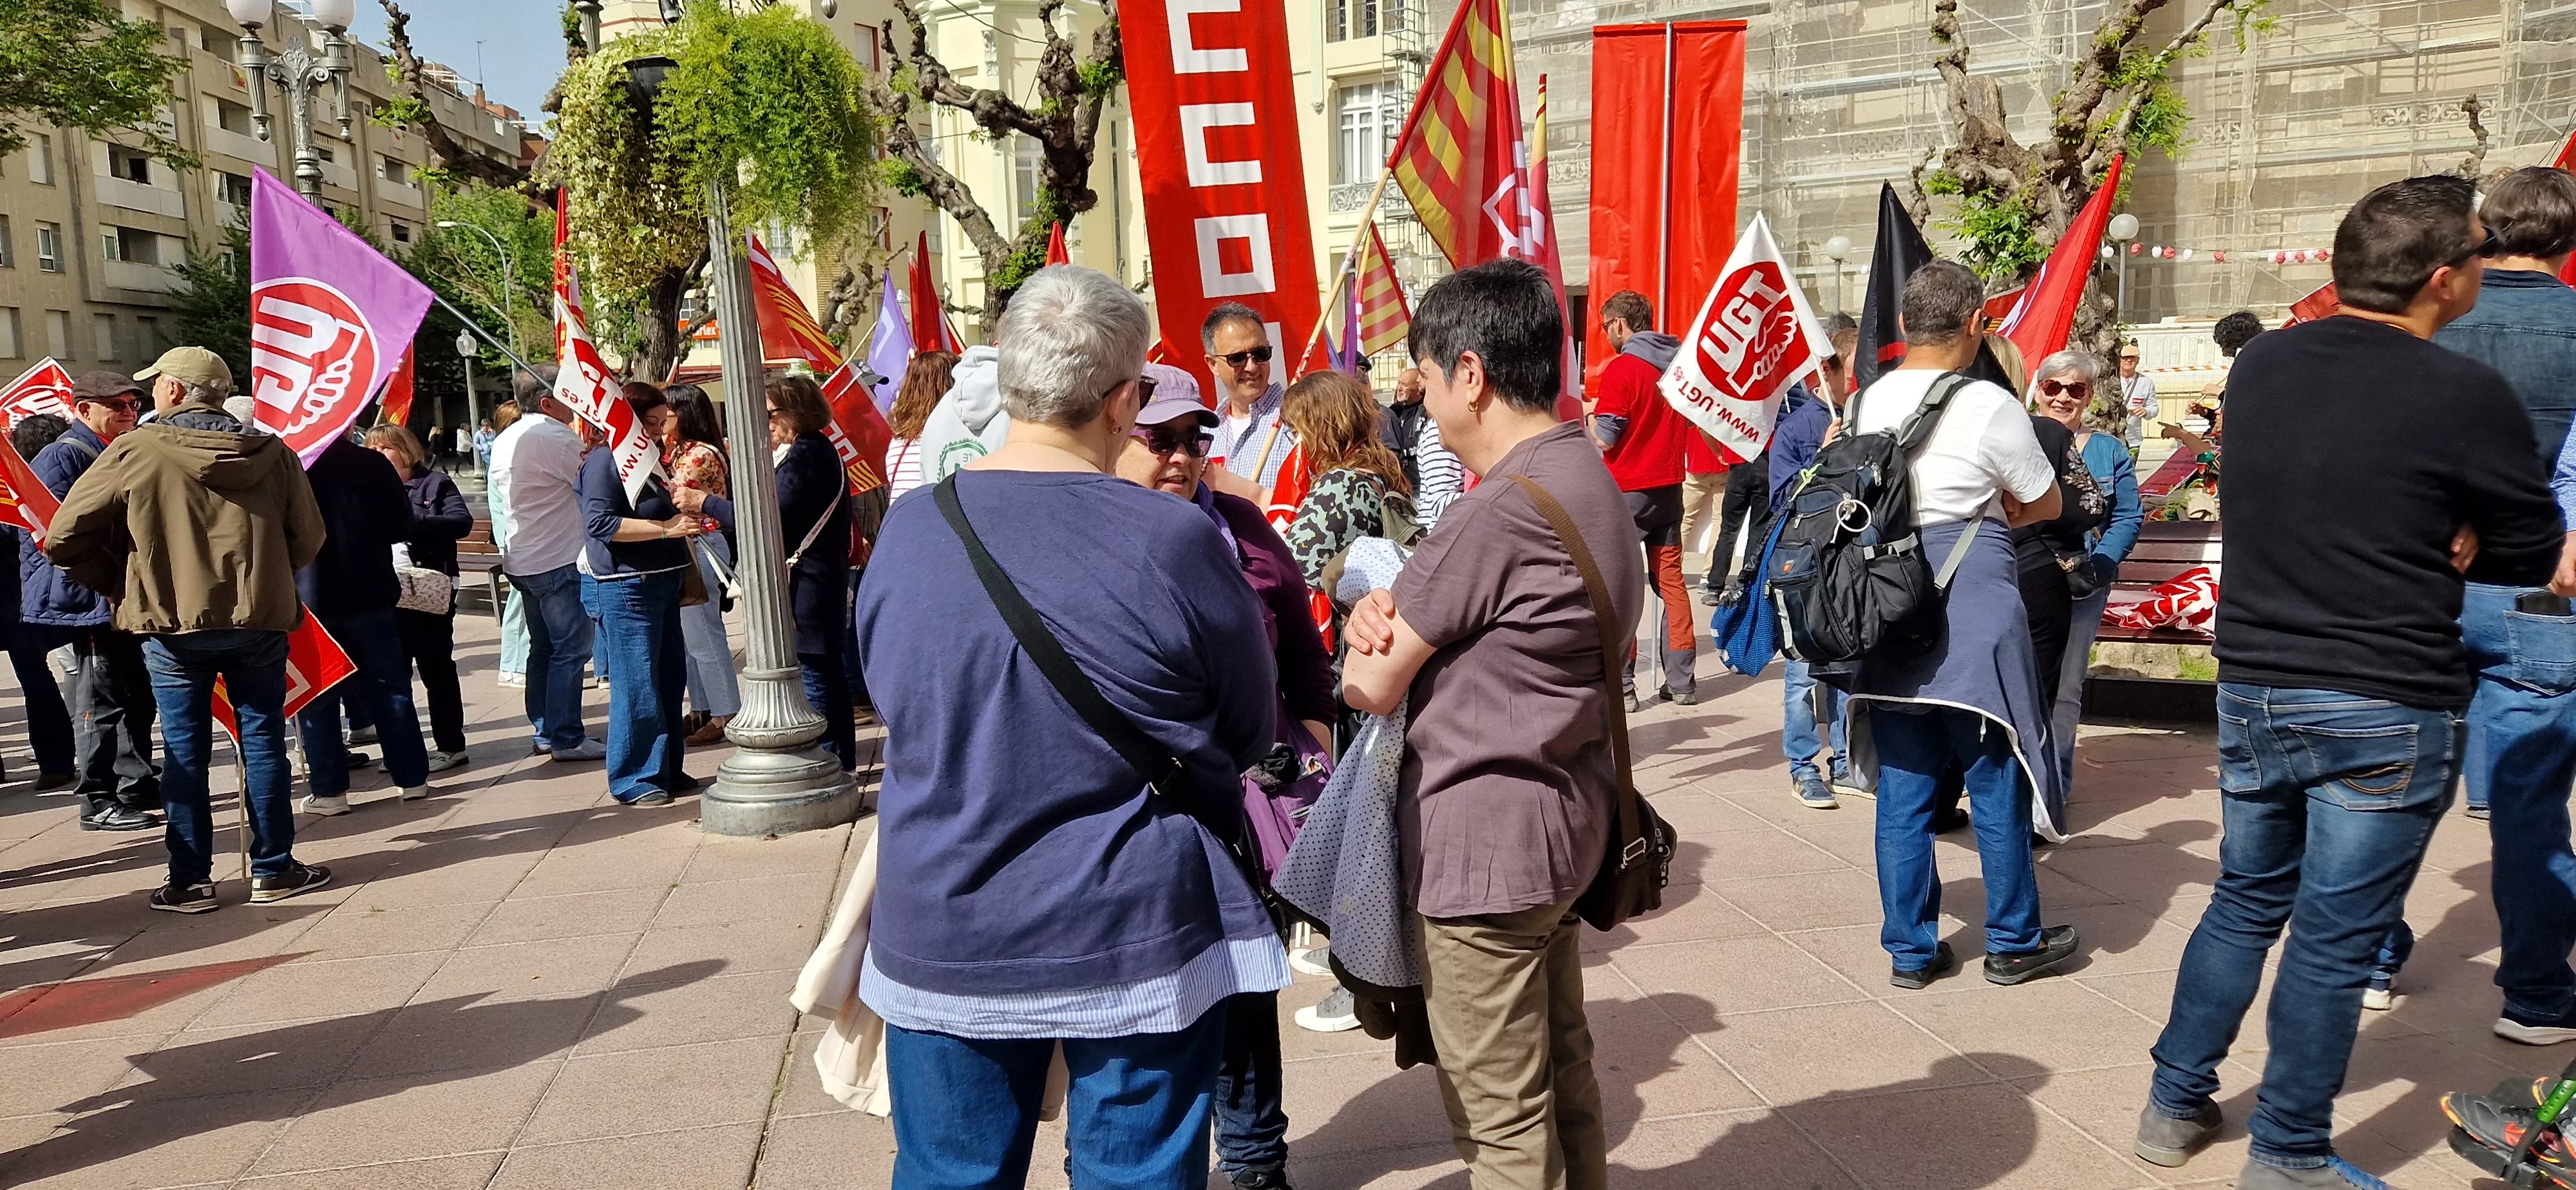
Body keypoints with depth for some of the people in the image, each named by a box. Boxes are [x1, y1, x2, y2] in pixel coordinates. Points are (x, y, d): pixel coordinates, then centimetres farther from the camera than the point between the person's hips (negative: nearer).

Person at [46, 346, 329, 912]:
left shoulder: (135, 451, -6)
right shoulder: (272, 453, 2)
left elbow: (66, 536, -6)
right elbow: (307, 539, 5)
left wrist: (118, 584, 8)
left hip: (172, 622, -2)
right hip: (260, 620, 2)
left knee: (186, 753, 6)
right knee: (264, 742, 9)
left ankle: (190, 880, 12)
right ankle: (273, 870, 14)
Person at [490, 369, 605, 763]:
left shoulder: (504, 440, 14)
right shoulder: (555, 437, -16)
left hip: (522, 561, 10)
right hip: (559, 560, -10)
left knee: (543, 648, 16)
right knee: (571, 649, -6)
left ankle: (545, 731, 21)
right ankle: (567, 738, -4)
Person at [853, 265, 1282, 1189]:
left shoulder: (904, 532, -6)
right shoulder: (1175, 541, -17)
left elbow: (894, 703, 8)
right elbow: (1252, 735, -4)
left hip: (941, 938, 4)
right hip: (1135, 940, -3)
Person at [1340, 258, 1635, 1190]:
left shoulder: (1498, 512, -23)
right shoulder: (1589, 479, 7)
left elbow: (1372, 687, -17)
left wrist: (1370, 637, 5)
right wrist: (1389, 611, -8)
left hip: (1481, 842, -10)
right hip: (1562, 823, 10)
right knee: (1561, 1068, 22)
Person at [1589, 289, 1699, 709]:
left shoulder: (1621, 368, -14)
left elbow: (1604, 439, -15)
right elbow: (1692, 421, 19)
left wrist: (1592, 414, 4)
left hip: (1627, 490, -7)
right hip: (1669, 487, 7)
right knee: (1671, 579, 11)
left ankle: (1620, 685, -1)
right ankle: (1682, 681, 14)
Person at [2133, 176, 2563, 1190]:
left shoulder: (2259, 367, 1)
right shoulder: (2465, 394, -15)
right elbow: (2531, 552, -4)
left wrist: (2419, 535, 5)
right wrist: (2439, 539, 8)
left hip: (2252, 687, 6)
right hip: (2385, 712, -5)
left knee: (2245, 902, 20)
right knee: (2335, 938, 5)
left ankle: (2176, 1105, 28)